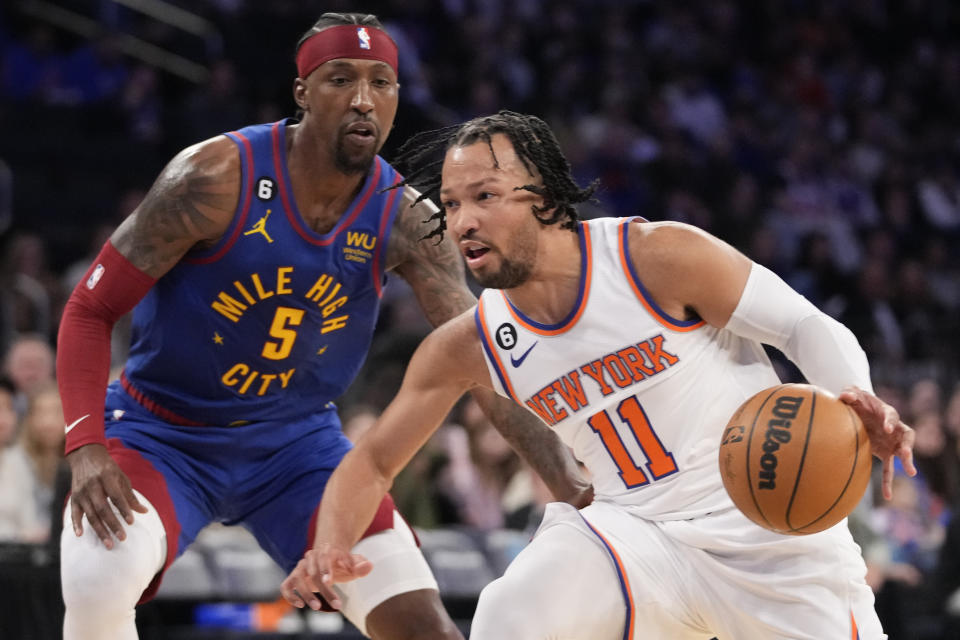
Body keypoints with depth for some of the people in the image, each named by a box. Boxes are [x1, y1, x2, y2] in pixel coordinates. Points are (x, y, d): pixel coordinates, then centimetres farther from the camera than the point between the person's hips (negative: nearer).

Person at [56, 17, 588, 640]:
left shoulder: (406, 221, -11)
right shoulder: (217, 179, -22)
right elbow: (90, 310, -15)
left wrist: (572, 484, -30)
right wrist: (86, 446, -30)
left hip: (297, 446, 3)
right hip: (163, 435, -3)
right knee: (98, 581, -31)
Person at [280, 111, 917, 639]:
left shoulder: (658, 257, -15)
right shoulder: (465, 349, -3)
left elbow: (809, 328, -10)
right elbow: (374, 460, 7)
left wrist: (855, 404, -31)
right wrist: (331, 549, -14)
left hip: (767, 522, -1)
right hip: (634, 532, 2)